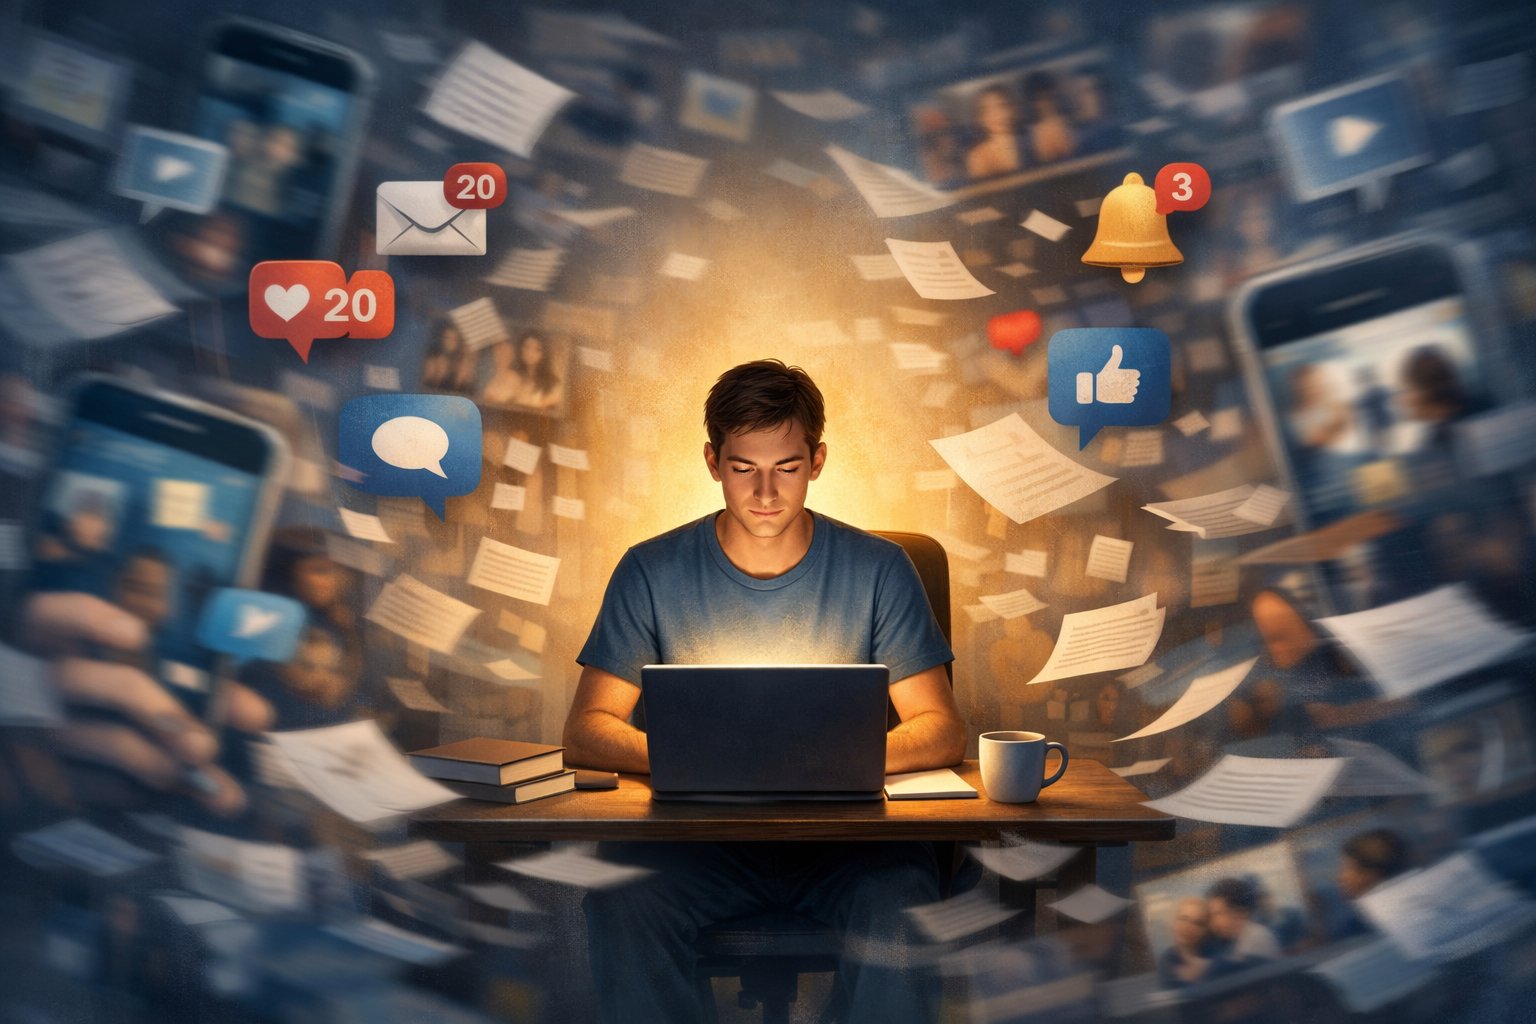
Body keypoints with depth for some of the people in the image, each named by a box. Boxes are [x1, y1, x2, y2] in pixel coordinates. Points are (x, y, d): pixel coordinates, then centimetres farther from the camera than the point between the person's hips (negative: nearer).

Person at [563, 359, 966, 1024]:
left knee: (901, 900, -32)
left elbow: (942, 732, -1)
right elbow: (585, 731, -1)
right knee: (618, 900, -30)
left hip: (844, 831, 0)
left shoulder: (878, 570, 2)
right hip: (695, 833, 0)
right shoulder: (652, 571, 2)